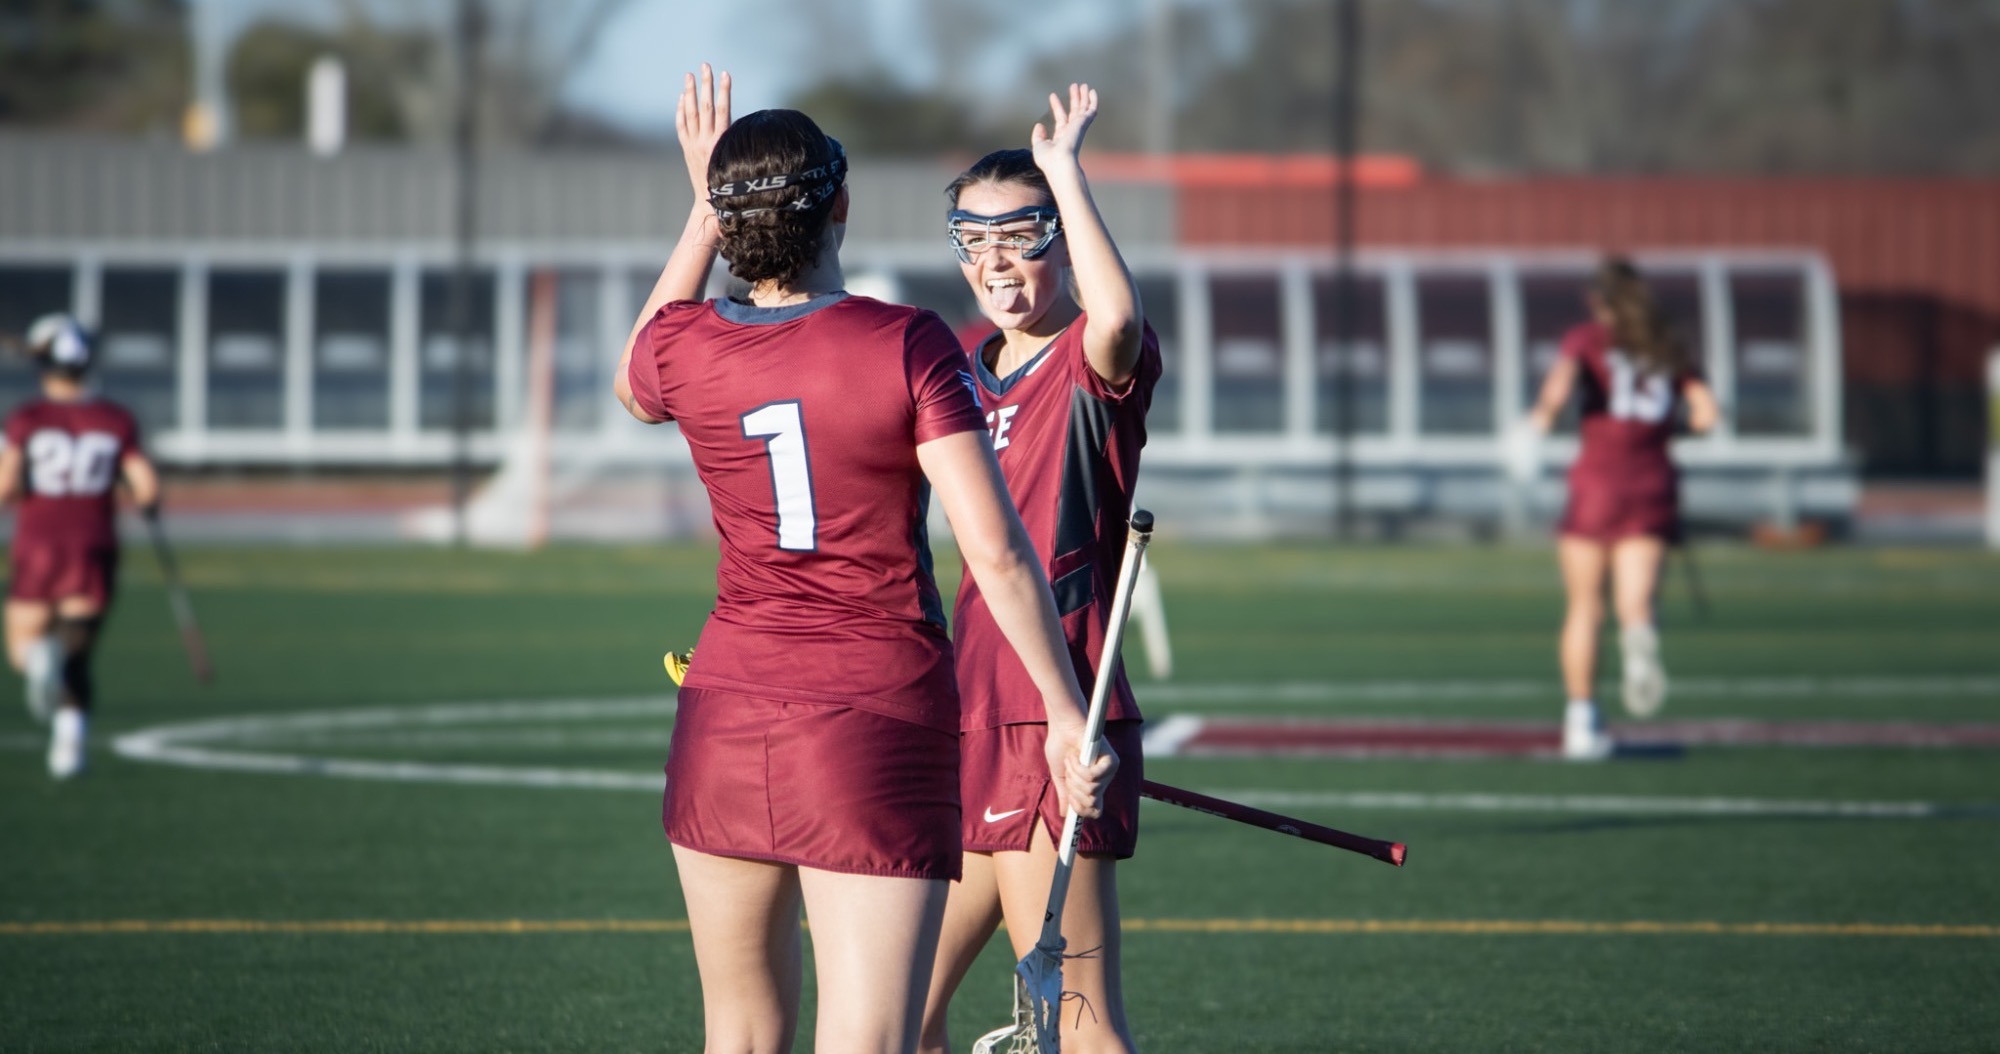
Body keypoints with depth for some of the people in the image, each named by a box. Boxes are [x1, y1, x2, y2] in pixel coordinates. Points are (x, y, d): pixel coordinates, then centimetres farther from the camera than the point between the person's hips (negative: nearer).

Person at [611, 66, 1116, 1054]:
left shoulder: (684, 346, 0)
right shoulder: (908, 345, -10)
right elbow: (994, 547, -14)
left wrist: (703, 211, 26)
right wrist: (1064, 711, -7)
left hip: (723, 713, 4)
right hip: (880, 721, -4)